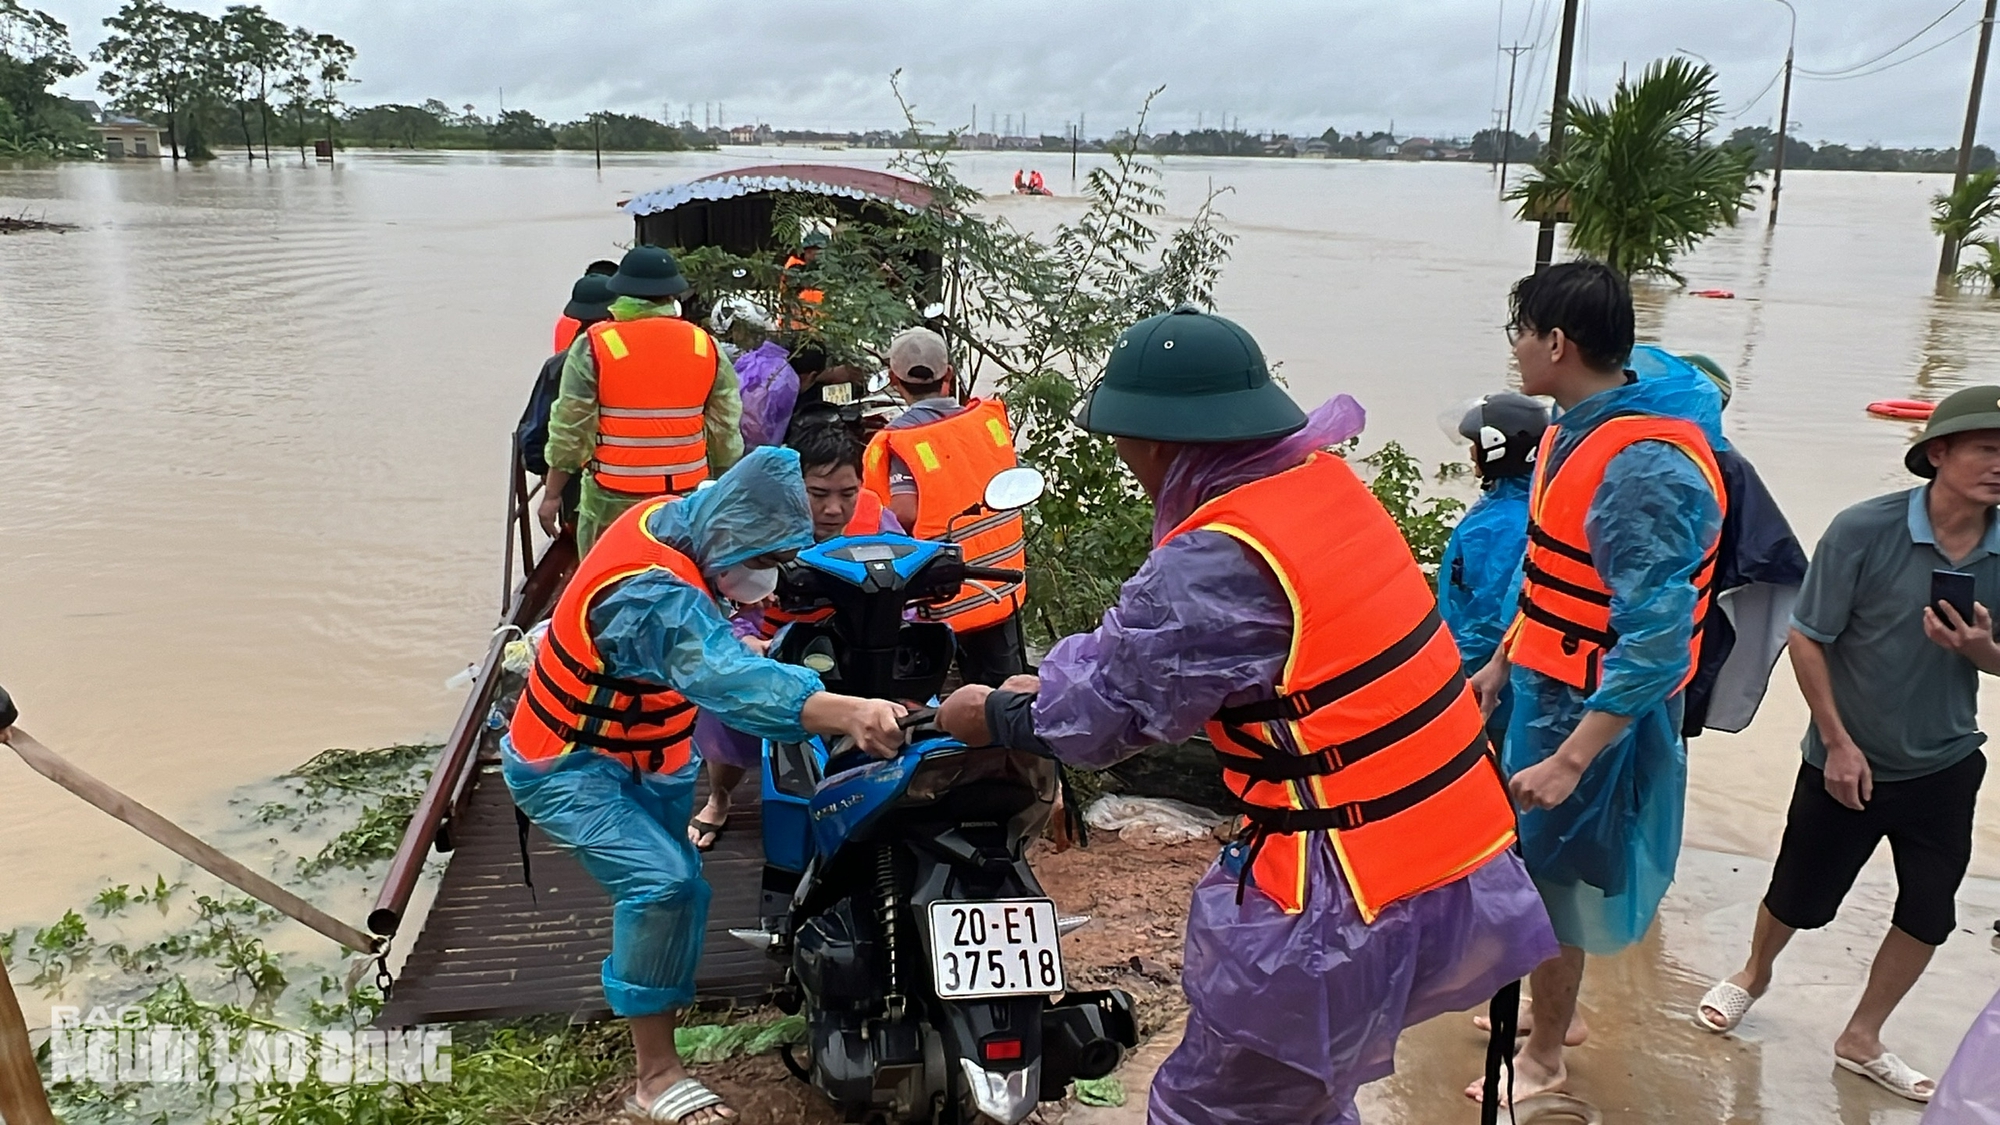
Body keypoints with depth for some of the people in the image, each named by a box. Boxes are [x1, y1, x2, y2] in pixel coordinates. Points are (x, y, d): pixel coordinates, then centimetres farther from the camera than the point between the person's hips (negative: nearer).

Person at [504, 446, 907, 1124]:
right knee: (663, 884, -28)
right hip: (569, 768, -10)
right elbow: (733, 682, -55)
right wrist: (850, 713, -67)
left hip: (639, 752, 10)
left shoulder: (670, 518, -10)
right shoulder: (653, 591, -38)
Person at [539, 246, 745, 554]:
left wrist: (552, 494, 4)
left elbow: (570, 429, -7)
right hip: (687, 498, 3)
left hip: (613, 500, -3)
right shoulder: (705, 346, 0)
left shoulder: (594, 345, -8)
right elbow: (725, 431, 5)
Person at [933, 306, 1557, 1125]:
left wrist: (995, 716, 8)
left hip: (1357, 902, -9)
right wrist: (1051, 685, 15)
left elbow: (1106, 708, -10)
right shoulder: (1320, 483, 4)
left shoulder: (1218, 563, -23)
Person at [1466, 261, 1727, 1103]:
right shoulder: (1578, 431, 3)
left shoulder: (1646, 468, -28)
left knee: (1549, 877, 7)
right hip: (1548, 689, 9)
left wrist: (1571, 759, -31)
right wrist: (1500, 663, 20)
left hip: (1594, 713, -9)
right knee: (1530, 865, 22)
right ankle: (1555, 1012, 44)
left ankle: (1543, 1058, 29)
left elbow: (1655, 641, -30)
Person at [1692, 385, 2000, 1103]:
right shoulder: (1864, 530, -20)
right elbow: (1807, 638, -13)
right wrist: (1838, 742, -13)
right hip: (1849, 761, -4)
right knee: (1800, 896, 11)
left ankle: (1861, 1039, 32)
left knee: (1928, 915, 11)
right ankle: (1753, 975, 43)